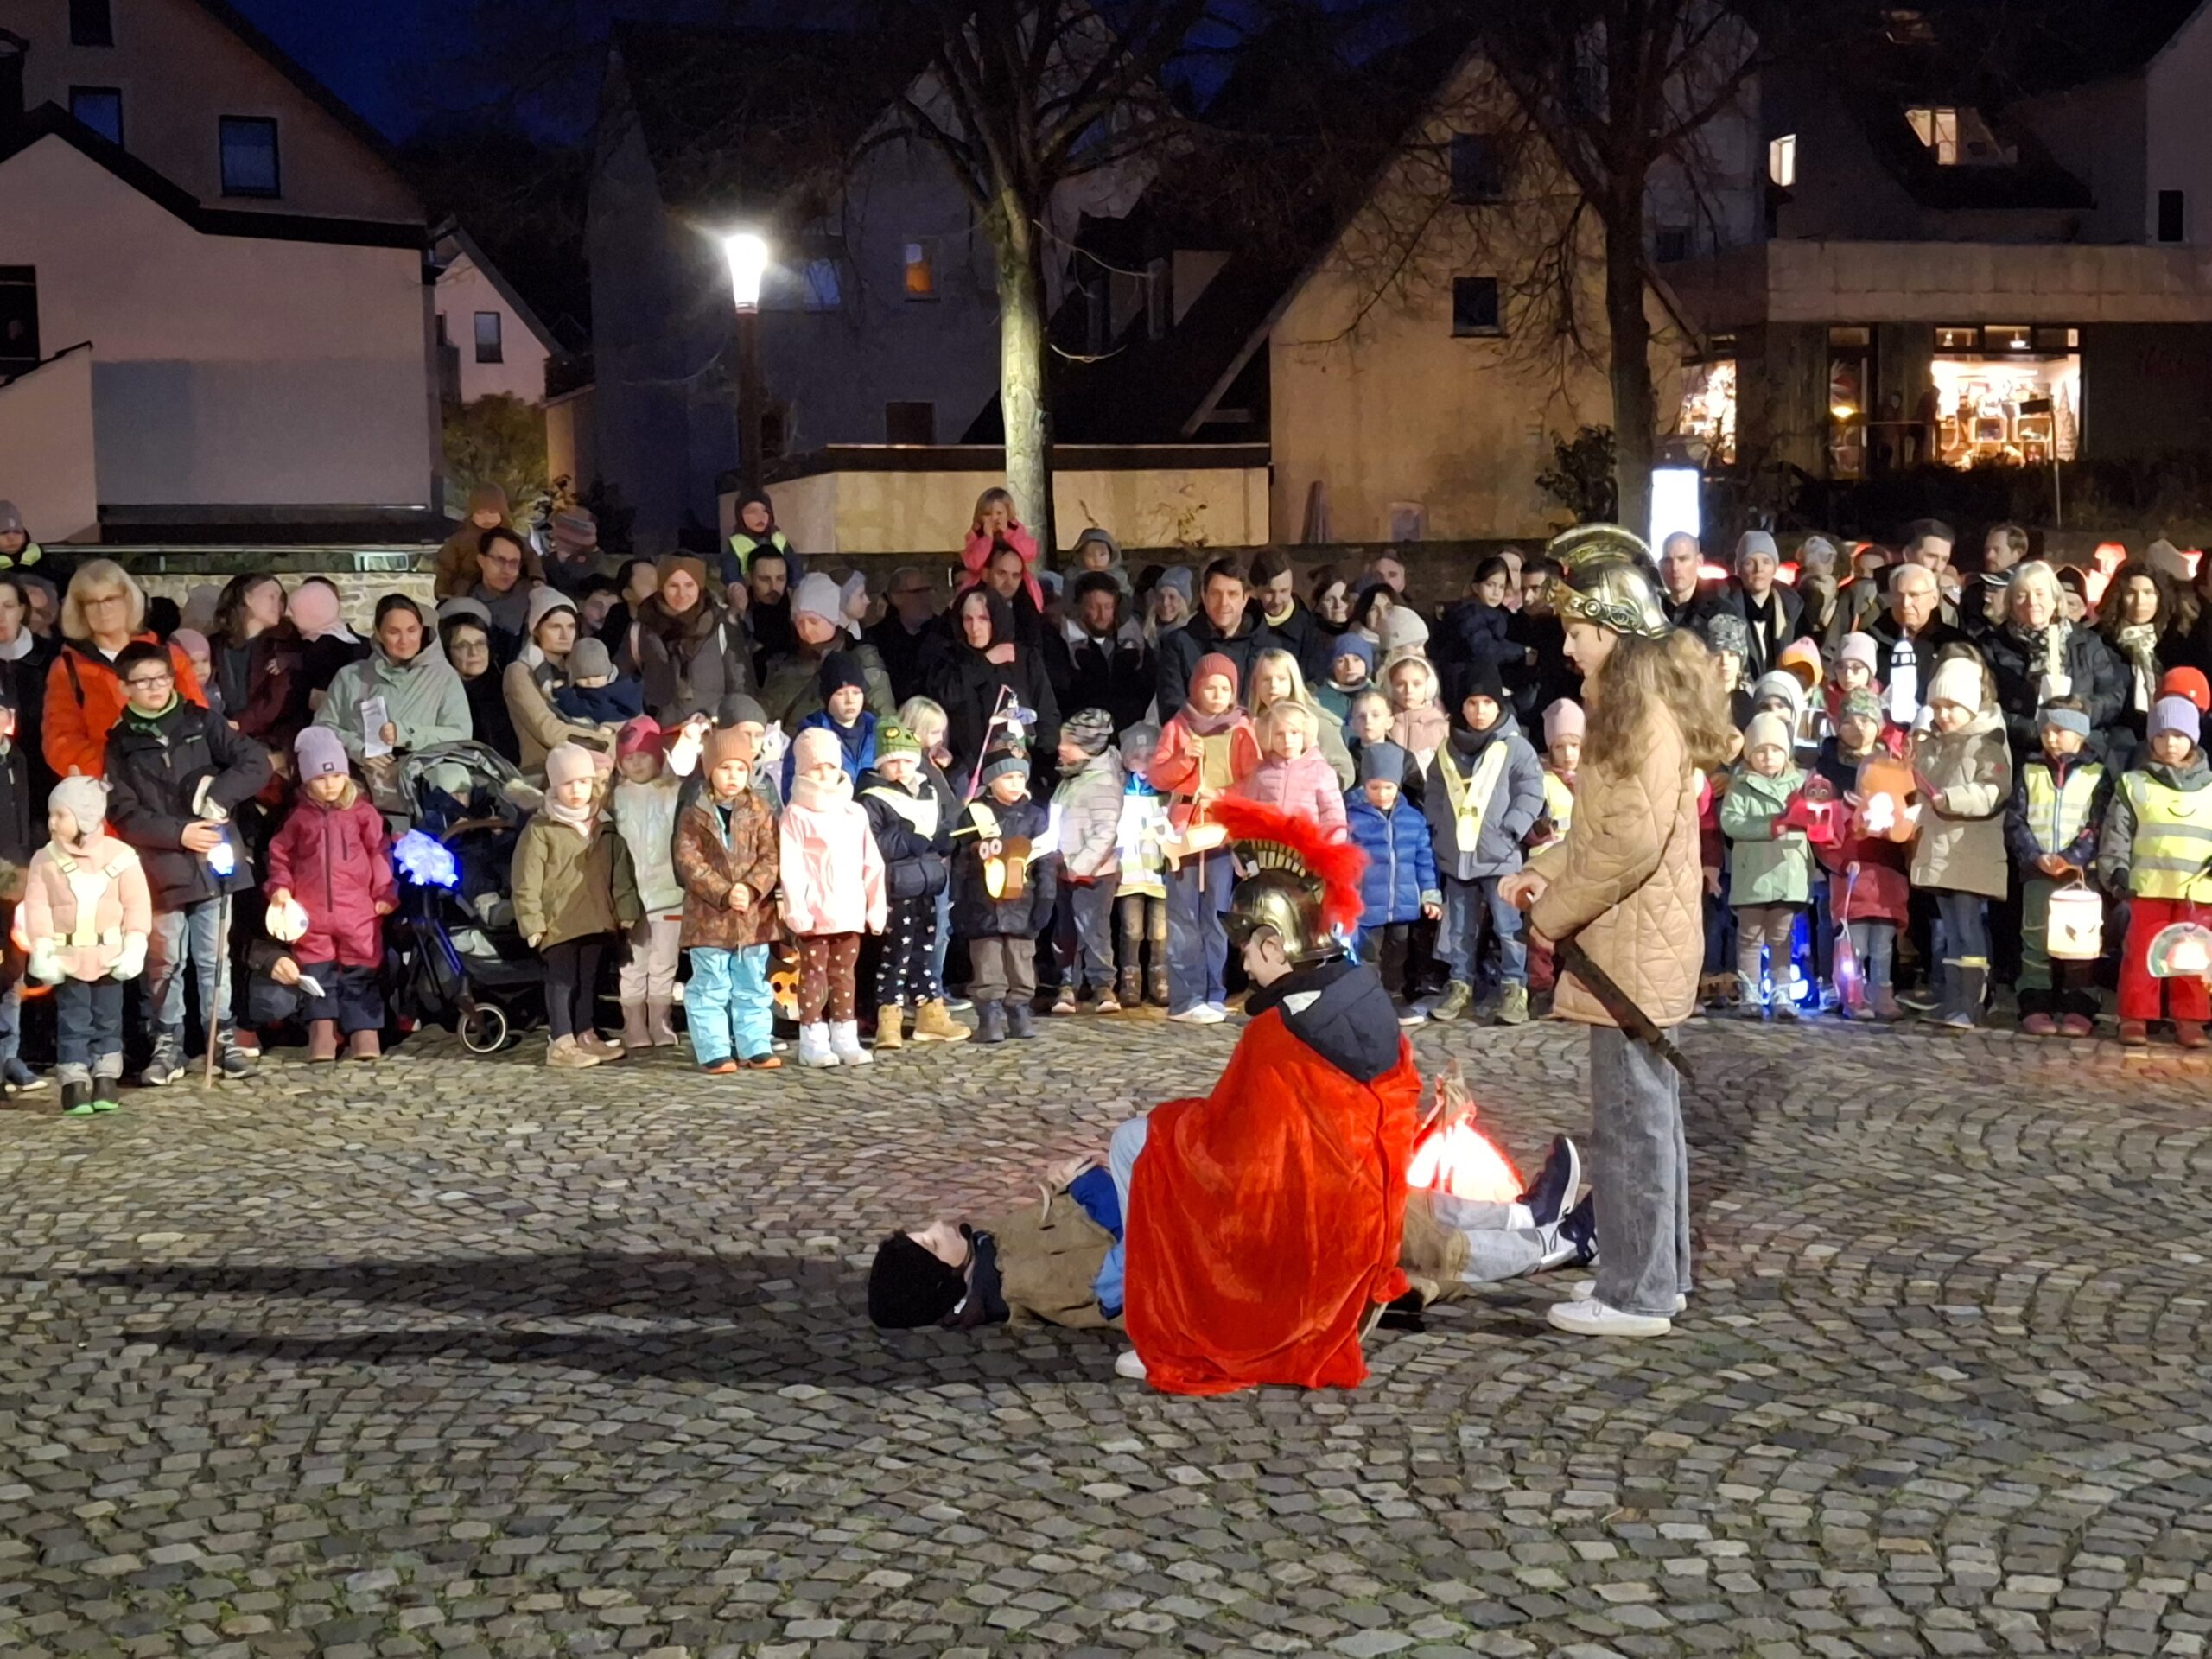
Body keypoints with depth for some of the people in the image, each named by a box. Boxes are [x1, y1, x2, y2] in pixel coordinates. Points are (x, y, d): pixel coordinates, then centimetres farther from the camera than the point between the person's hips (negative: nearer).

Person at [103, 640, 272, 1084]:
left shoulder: (201, 723, 5)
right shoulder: (120, 744, 5)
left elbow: (256, 762, -1)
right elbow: (123, 814, -2)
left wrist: (219, 793, -15)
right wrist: (178, 833, -13)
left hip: (213, 859, 0)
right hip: (159, 867, 0)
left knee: (214, 956, 7)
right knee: (166, 961, 6)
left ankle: (223, 1037, 15)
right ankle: (167, 1044, 14)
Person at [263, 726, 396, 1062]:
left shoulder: (362, 812, 1)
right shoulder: (298, 817, 6)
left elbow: (379, 852, 2)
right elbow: (280, 854, 11)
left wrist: (385, 892, -1)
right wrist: (280, 887, -1)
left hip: (358, 909, -2)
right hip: (312, 911, 2)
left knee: (360, 972, 0)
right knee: (318, 972, 4)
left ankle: (364, 1034, 1)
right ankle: (323, 1033, 7)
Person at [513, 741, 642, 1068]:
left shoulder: (605, 827, 9)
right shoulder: (540, 829, -8)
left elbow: (621, 872, 13)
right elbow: (527, 881, -10)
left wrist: (626, 910, 9)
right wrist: (532, 921, -12)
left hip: (596, 918, 5)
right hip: (558, 920, -5)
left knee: (591, 978, 13)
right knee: (562, 980, -1)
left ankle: (587, 1034, 24)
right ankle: (560, 1042, 2)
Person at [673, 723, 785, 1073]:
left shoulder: (760, 811, 4)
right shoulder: (694, 814, -2)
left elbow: (771, 857, -3)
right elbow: (688, 860, -10)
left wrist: (751, 889, -19)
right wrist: (723, 892, -19)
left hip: (754, 915, 2)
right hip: (708, 916, -2)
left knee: (753, 987, 11)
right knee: (710, 988, 2)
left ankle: (757, 1047, 19)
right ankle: (715, 1052, 7)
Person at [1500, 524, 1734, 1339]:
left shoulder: (1646, 711, -17)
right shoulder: (1633, 700, 15)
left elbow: (1632, 842, -25)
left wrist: (1554, 912, -14)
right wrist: (1546, 870, 8)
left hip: (1634, 951, -11)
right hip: (1637, 949, 11)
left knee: (1630, 1119, -4)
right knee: (1648, 1112, 17)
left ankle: (1635, 1295, 2)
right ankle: (1658, 1275, 27)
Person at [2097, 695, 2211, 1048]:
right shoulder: (2134, 785, 8)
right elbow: (2116, 833, 4)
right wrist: (2116, 869, -9)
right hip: (2147, 886, -2)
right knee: (2141, 953, -1)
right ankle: (2135, 1017, 4)